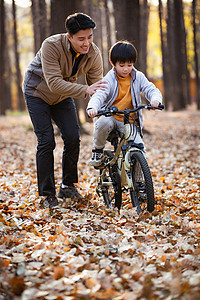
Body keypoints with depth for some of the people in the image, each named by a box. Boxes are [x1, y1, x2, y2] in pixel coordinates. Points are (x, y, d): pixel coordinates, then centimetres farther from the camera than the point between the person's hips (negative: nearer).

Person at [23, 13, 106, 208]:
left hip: (63, 96, 4)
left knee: (73, 138, -7)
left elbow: (97, 87, -16)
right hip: (38, 92, -4)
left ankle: (68, 187, 11)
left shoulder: (94, 54, -20)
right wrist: (85, 91, -52)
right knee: (46, 142, -11)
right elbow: (54, 83, -41)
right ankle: (47, 195, -1)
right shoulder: (51, 46, -35)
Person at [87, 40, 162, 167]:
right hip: (110, 116, -2)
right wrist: (92, 107, -45)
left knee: (139, 147, -19)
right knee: (103, 123, -37)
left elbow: (151, 90, -3)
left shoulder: (138, 77, 1)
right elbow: (99, 95, -21)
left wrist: (155, 100, -30)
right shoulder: (109, 79, -8)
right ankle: (98, 150, -8)